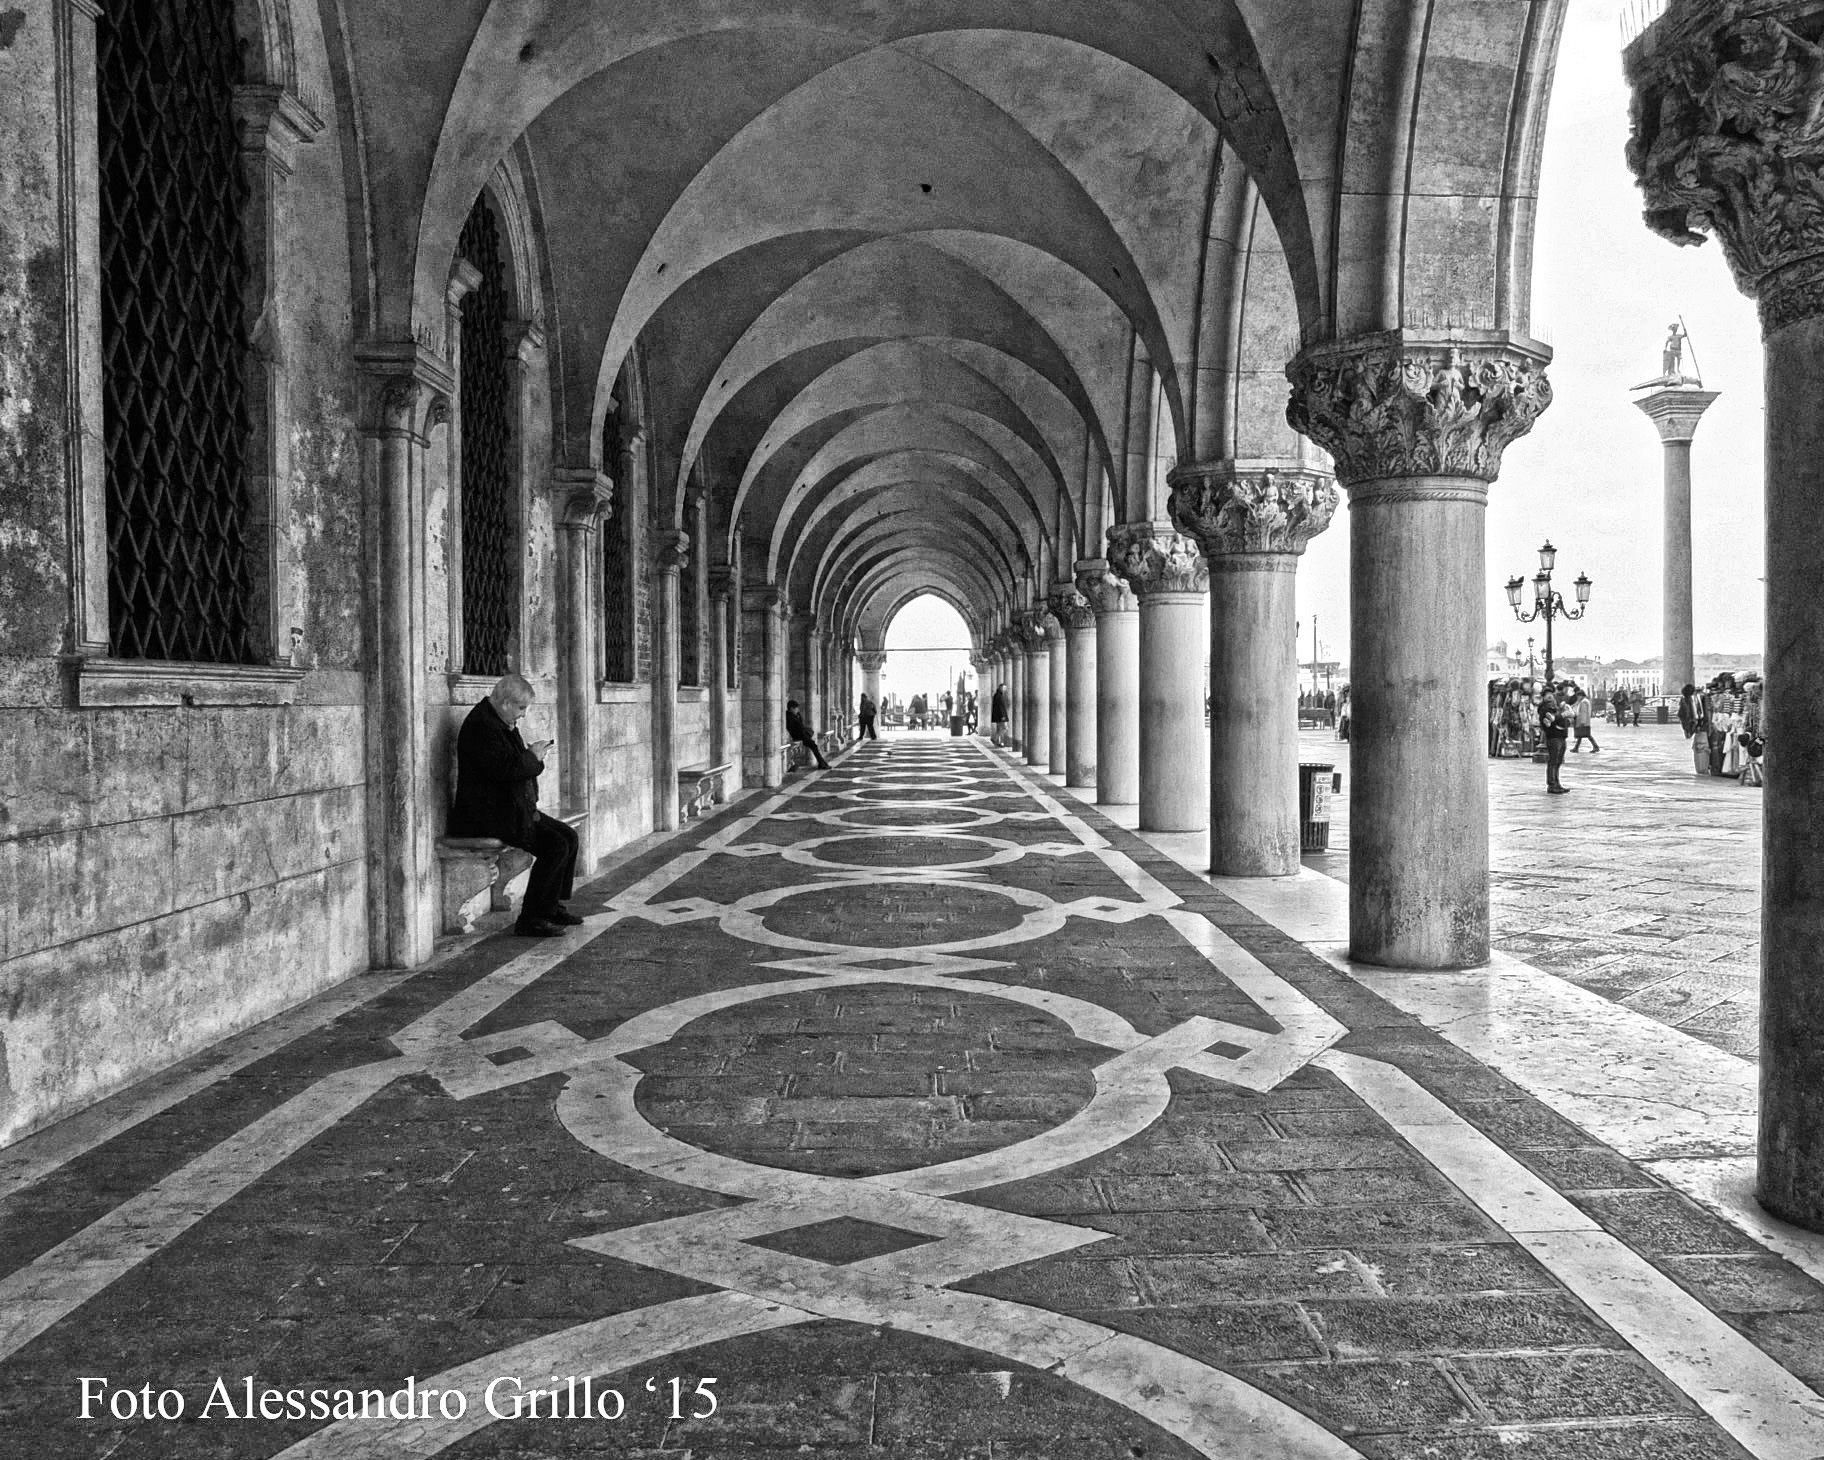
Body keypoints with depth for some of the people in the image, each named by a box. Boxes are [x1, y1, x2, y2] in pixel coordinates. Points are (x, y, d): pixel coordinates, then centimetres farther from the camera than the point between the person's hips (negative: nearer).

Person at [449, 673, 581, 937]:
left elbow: (515, 763, 25)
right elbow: (503, 768, -28)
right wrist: (532, 757, -13)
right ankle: (530, 920, -14)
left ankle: (551, 906, 14)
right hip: (489, 815, -11)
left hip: (511, 809, 11)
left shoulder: (502, 723, 16)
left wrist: (533, 756, 4)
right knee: (555, 846, -20)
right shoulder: (482, 725, -18)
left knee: (568, 836, 7)